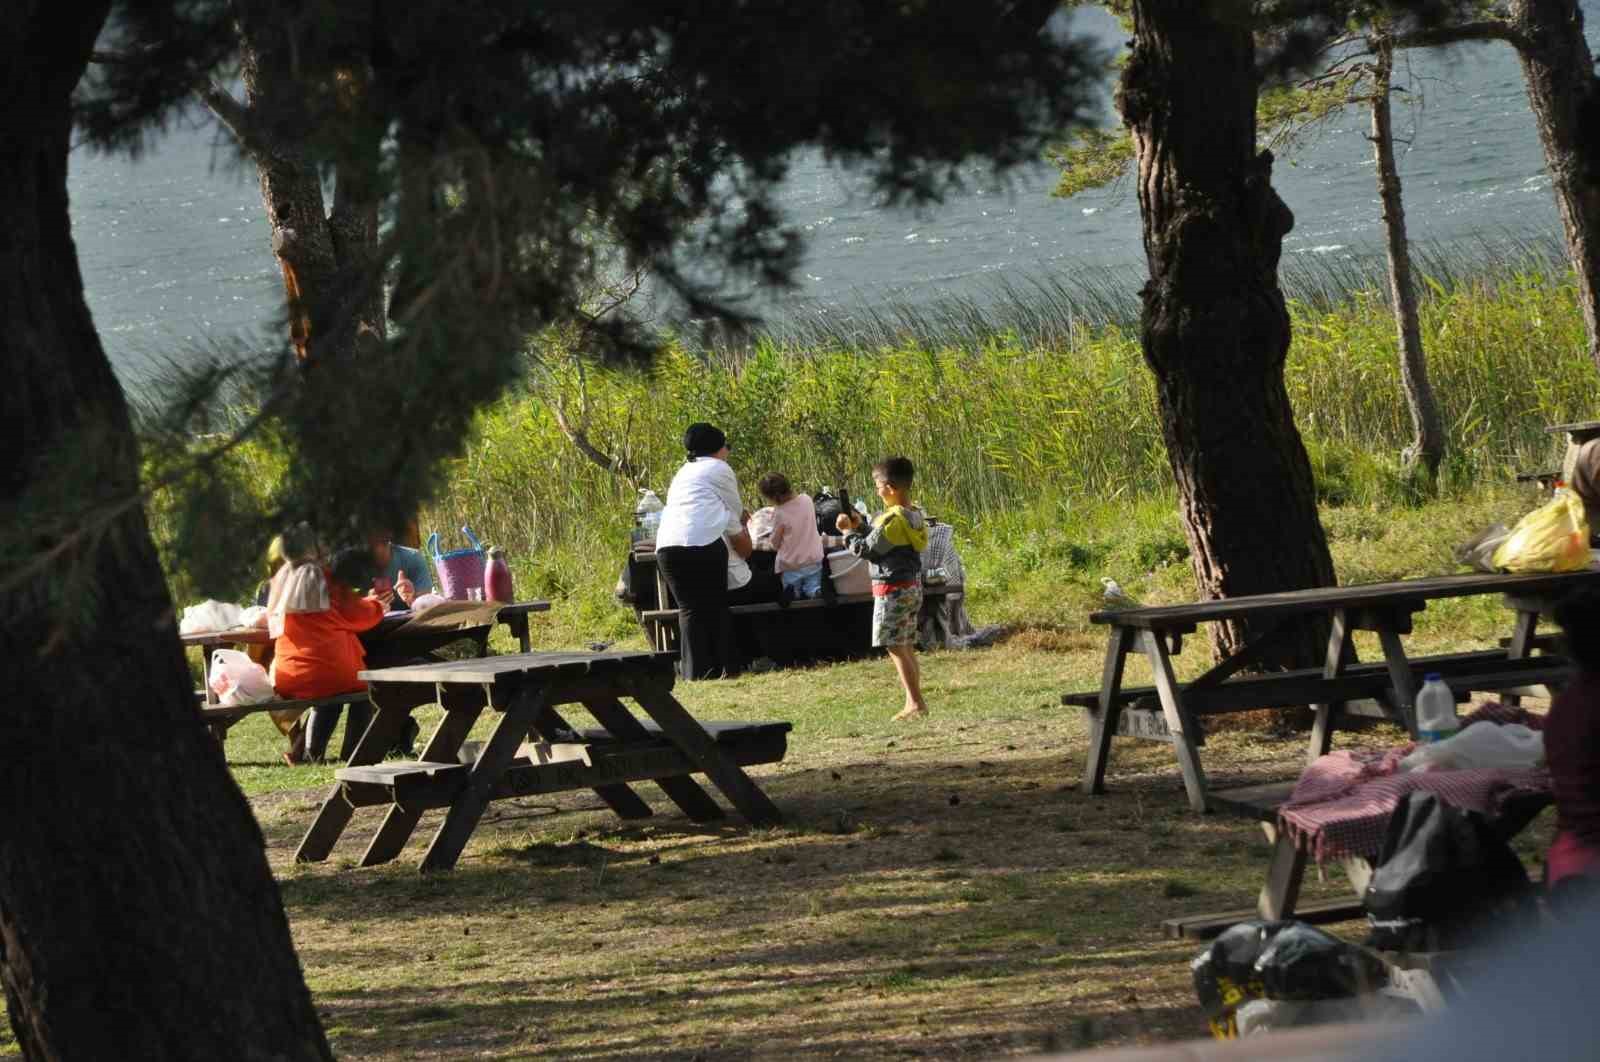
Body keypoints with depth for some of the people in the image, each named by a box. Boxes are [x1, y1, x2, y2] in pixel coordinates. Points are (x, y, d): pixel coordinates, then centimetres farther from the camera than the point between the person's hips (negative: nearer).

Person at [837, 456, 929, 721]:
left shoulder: (891, 520, -20)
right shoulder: (915, 516, 9)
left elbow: (867, 550, -13)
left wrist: (849, 531, 1)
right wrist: (860, 526, 11)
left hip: (892, 589, -9)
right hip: (913, 586, 9)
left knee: (895, 647, -6)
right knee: (906, 646, 13)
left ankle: (916, 702, -9)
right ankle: (914, 701, 13)